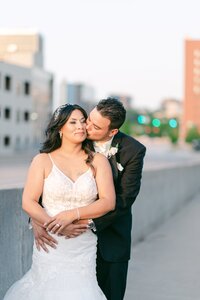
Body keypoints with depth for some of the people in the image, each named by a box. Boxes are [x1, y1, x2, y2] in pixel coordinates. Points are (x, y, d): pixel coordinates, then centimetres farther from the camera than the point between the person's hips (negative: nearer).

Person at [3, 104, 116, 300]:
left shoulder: (98, 161, 3)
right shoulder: (43, 160, 2)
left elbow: (108, 202, -5)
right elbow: (28, 202, -4)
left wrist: (73, 214, -17)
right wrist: (51, 224, -19)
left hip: (84, 246, 1)